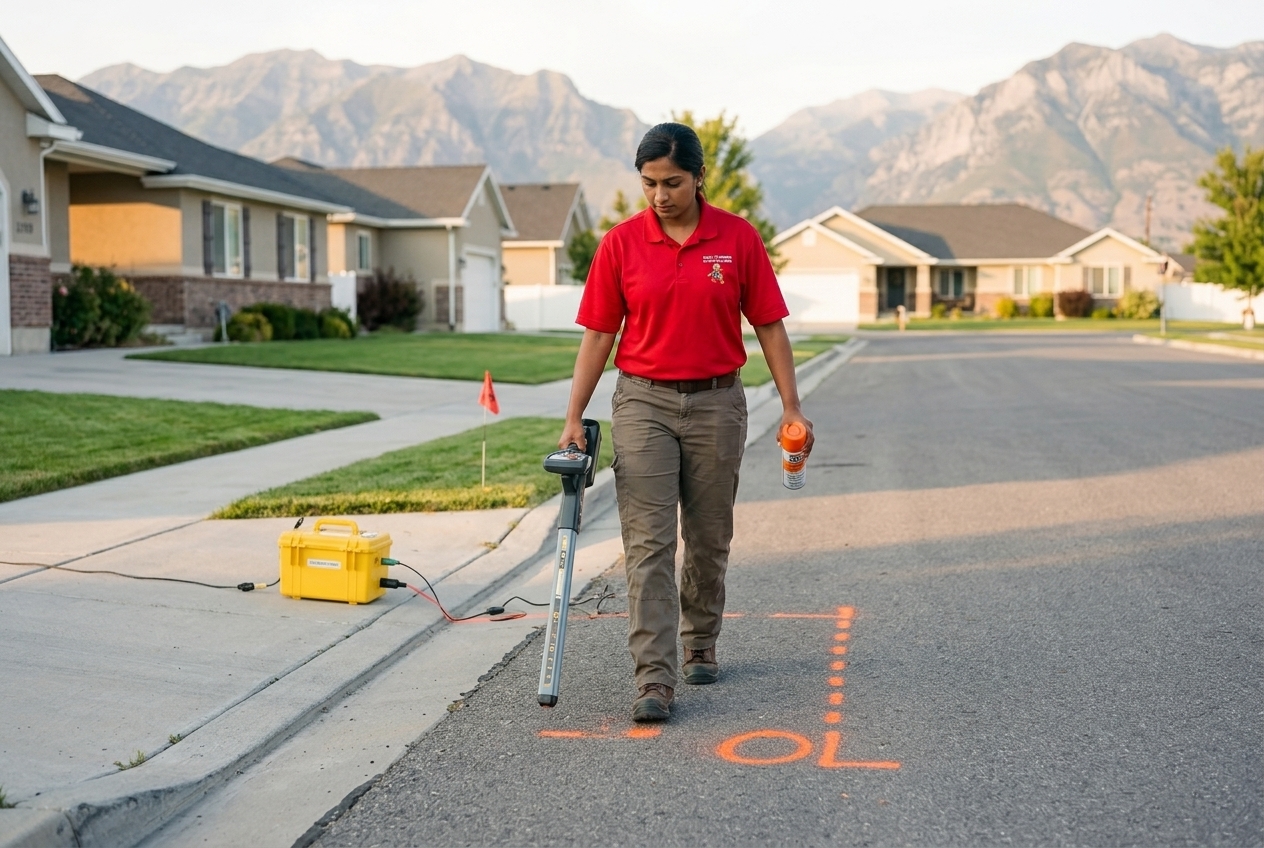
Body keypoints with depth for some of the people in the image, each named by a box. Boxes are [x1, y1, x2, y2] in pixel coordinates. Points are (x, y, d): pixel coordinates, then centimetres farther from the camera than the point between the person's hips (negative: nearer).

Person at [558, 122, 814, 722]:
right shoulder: (620, 243, -2)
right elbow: (598, 334, 0)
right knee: (648, 544, -7)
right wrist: (574, 418, -4)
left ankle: (700, 644, 33)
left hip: (716, 403, 1)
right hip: (643, 402, -1)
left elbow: (769, 326, 2)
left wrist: (791, 408, -2)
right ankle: (654, 679, -8)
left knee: (709, 538, 12)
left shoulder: (738, 239, -2)